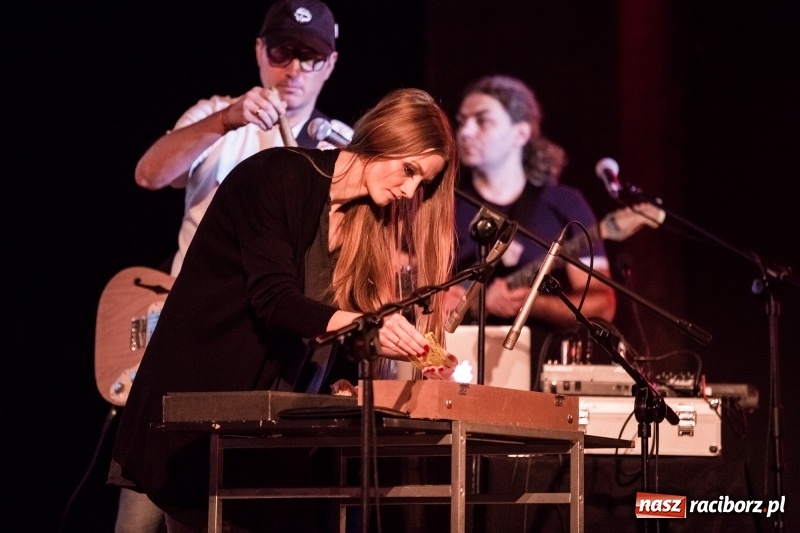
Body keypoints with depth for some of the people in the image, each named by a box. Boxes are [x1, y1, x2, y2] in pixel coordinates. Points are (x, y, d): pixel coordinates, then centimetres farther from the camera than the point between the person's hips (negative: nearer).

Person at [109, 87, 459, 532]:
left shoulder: (370, 223, 9)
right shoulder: (280, 176, -11)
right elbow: (273, 299, -21)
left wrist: (411, 360, -12)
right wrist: (361, 323, -34)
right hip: (199, 398, -6)